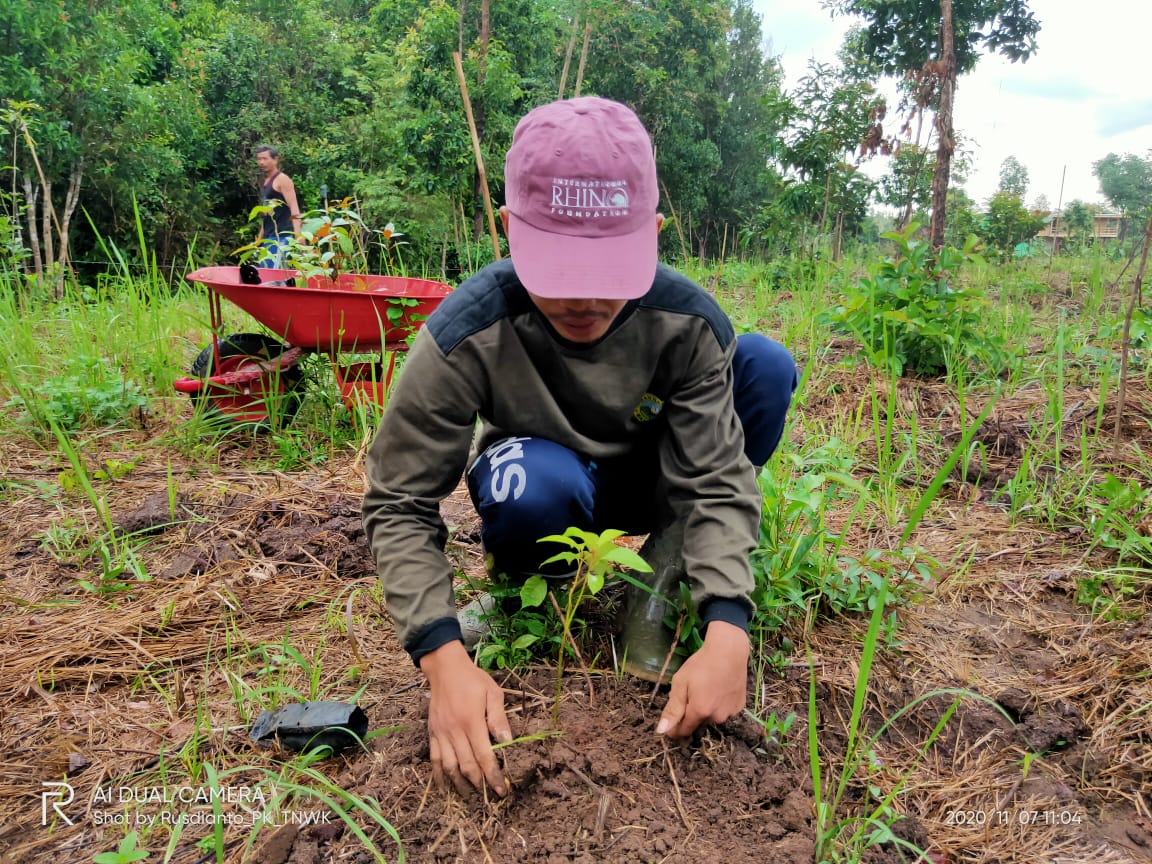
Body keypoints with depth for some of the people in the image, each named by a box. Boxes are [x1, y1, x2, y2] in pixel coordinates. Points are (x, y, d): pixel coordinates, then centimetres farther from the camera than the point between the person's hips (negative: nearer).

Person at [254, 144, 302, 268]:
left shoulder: (282, 180, -6)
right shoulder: (265, 182, 19)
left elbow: (294, 209, -15)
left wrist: (298, 235, -26)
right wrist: (260, 238, 24)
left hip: (281, 236, -9)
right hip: (268, 237, 9)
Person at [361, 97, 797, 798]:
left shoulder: (688, 321, -25)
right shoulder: (466, 336, -30)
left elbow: (714, 480, -25)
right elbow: (400, 504, -26)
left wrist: (727, 628, -41)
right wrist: (445, 655, -40)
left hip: (647, 485, 2)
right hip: (547, 491, -2)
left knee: (766, 364, -22)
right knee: (534, 482, -41)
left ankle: (682, 560, -6)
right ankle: (538, 585, -4)